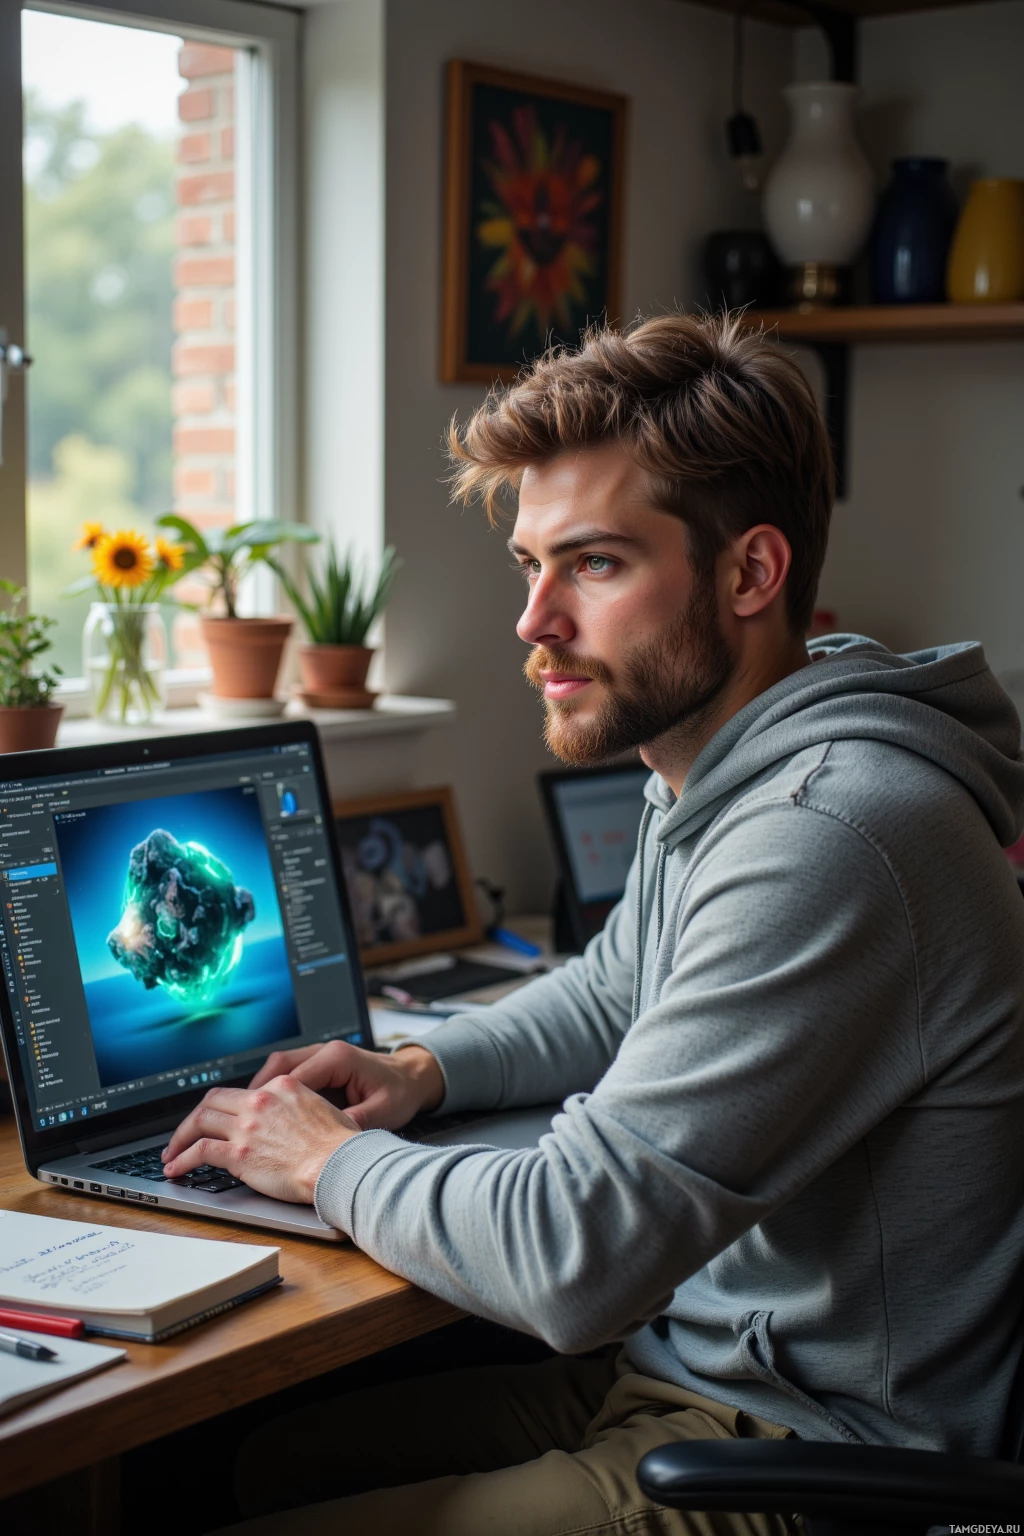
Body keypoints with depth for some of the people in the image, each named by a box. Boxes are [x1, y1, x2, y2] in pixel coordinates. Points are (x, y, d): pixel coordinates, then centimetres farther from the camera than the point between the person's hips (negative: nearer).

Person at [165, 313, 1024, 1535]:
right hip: (673, 1367, 9)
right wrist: (426, 1068, 8)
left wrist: (333, 1162, -12)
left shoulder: (828, 839, -29)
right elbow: (614, 993, 26)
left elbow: (571, 1257, -30)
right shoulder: (712, 782, 6)